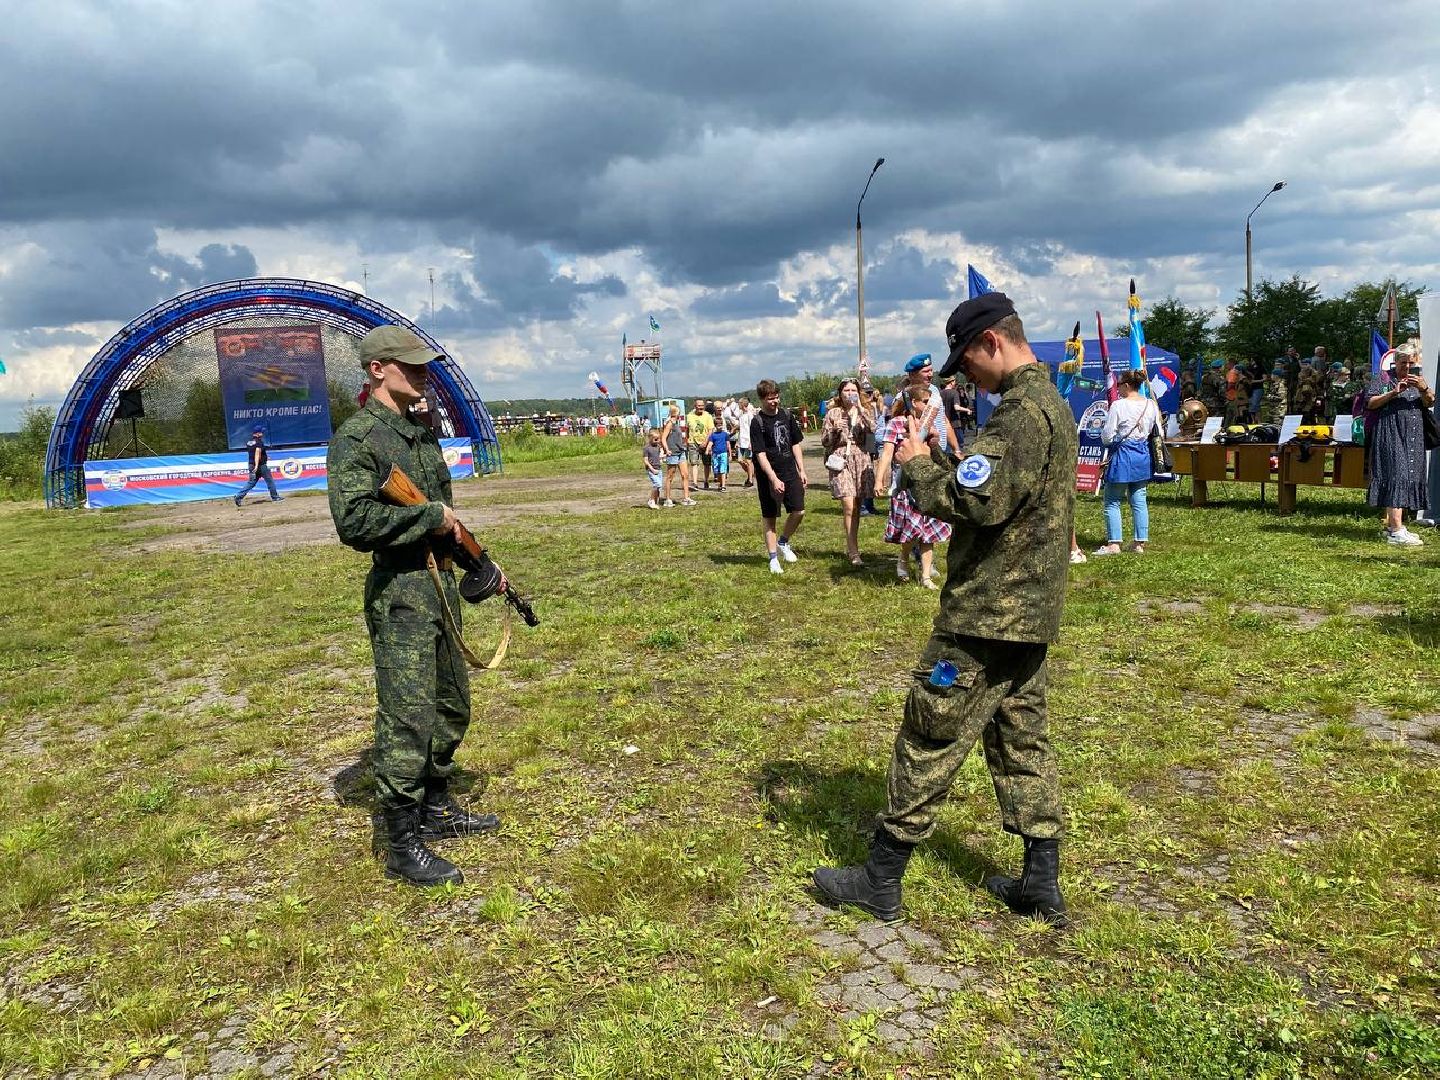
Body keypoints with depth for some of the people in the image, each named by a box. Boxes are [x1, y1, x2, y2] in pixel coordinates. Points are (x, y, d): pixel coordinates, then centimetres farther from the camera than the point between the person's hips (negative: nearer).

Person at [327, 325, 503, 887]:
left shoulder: (421, 432, 13)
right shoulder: (355, 438, -13)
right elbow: (354, 522, -25)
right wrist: (430, 517, -17)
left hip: (440, 582, 9)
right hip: (399, 592, -9)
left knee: (451, 708, 18)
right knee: (407, 719, -3)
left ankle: (437, 810, 34)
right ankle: (402, 845, 8)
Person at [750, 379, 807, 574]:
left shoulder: (786, 415, 6)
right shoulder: (757, 422, -10)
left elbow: (795, 445, 13)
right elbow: (760, 455, -16)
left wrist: (802, 471, 9)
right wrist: (774, 479, -23)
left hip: (790, 472, 5)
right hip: (768, 477, -4)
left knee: (799, 511, -3)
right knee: (770, 518, 3)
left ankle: (783, 542, 23)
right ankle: (773, 559, 12)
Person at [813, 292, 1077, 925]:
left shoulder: (1022, 411, -19)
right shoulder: (1048, 401, 15)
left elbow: (977, 502, -27)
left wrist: (918, 467, -11)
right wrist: (939, 463, 4)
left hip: (988, 615, -10)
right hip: (1027, 612, 10)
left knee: (930, 740, 0)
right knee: (1022, 740, 15)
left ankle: (881, 881, 11)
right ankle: (1042, 886, 24)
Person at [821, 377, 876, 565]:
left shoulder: (863, 411, 10)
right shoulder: (833, 413, 5)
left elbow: (873, 429, -11)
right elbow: (824, 442, 5)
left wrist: (860, 408, -14)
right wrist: (834, 430, -13)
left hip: (861, 461, 3)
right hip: (840, 461, -3)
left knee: (856, 507, 7)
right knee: (848, 506, -15)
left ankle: (850, 547, 22)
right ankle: (854, 552, -13)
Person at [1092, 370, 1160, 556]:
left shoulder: (1118, 406, -15)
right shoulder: (1151, 405, 3)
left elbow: (1107, 438, -13)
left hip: (1122, 455, -6)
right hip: (1143, 456, 6)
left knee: (1112, 501, 3)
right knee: (1139, 501, 11)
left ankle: (1113, 544, 1)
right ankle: (1140, 543, 13)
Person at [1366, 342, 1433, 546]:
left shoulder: (1418, 380, 18)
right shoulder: (1385, 379, 3)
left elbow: (1430, 403, 4)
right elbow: (1371, 403, -5)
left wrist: (1424, 388, -15)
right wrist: (1393, 393, -17)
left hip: (1414, 439, 6)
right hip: (1391, 437, -6)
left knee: (1409, 479, 6)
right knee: (1396, 477, -14)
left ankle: (1392, 526, 13)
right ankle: (1396, 532, -19)